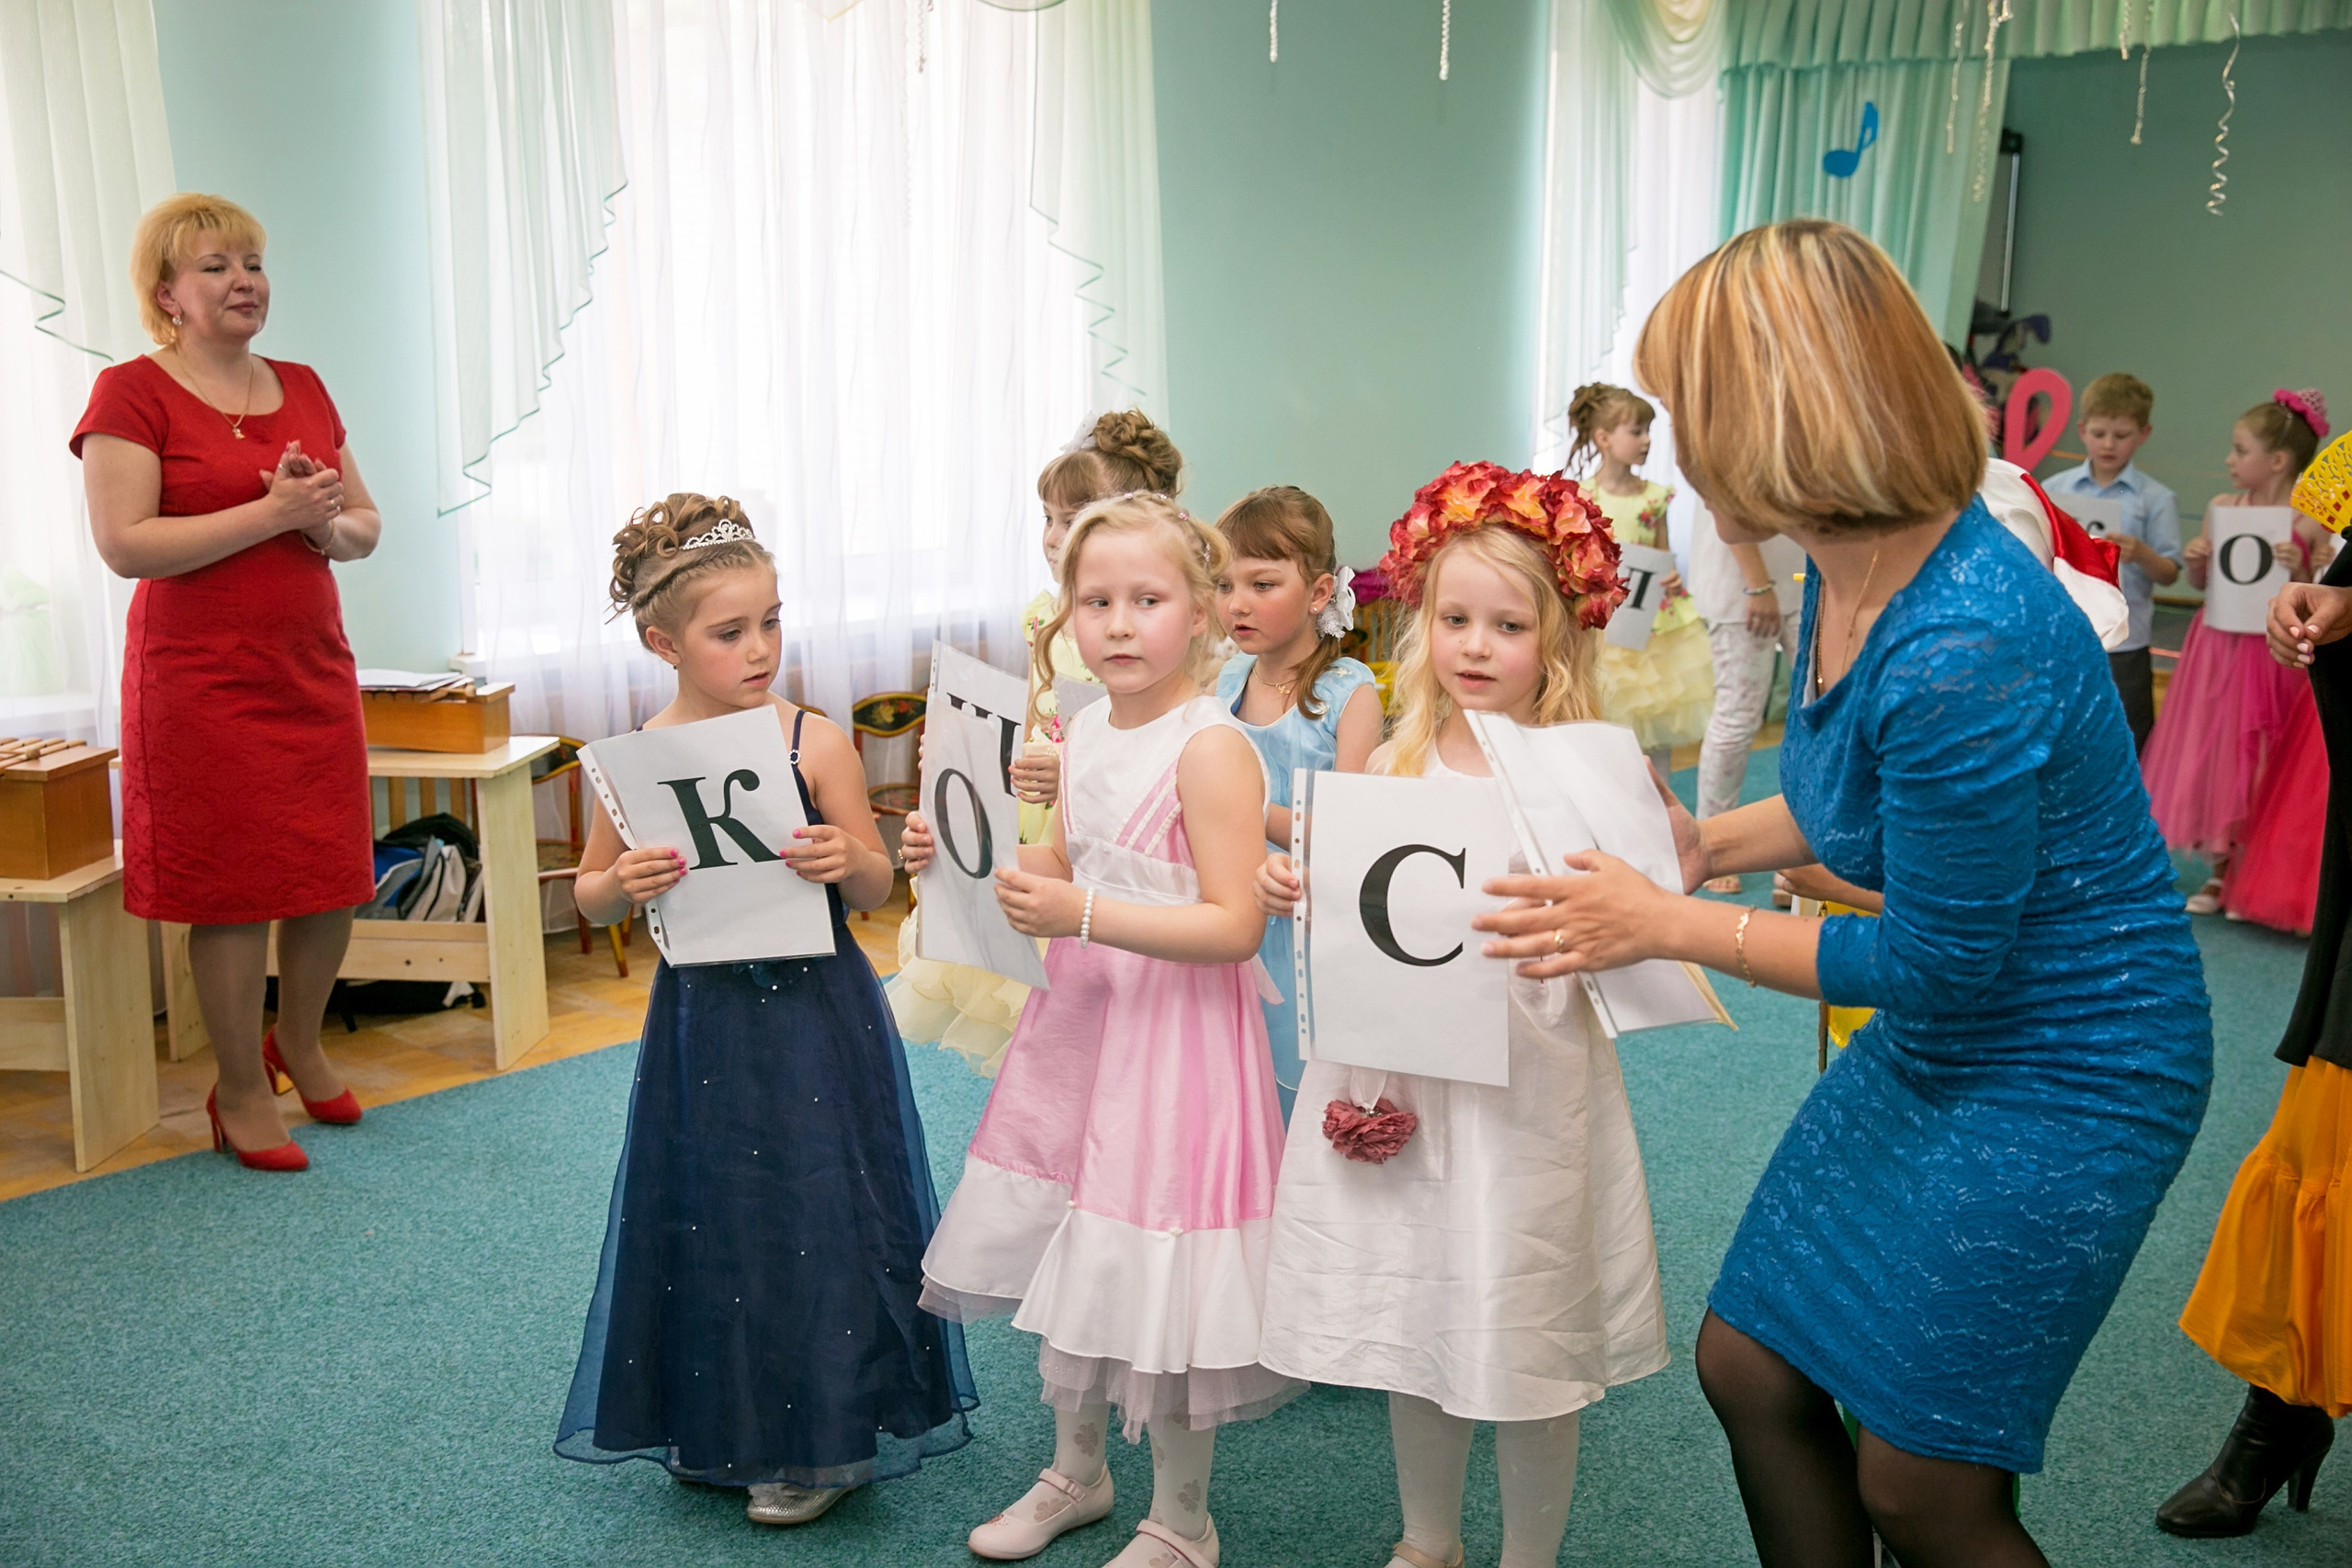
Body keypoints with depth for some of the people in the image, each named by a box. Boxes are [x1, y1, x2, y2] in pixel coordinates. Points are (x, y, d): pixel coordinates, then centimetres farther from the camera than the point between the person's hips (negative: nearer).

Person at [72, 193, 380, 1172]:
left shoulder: (303, 387, 12)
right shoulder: (131, 393, -6)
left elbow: (365, 526, 14)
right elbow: (125, 545, -16)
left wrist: (326, 522, -9)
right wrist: (272, 512, -19)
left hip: (315, 669, 6)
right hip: (202, 681, -5)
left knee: (333, 878, 9)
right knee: (232, 890, 1)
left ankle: (298, 1042, 35)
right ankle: (242, 1093, 18)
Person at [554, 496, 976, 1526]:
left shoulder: (817, 742, -9)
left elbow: (877, 887, -1)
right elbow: (590, 896, 7)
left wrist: (847, 862, -23)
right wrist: (623, 886, -15)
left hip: (816, 1019, -1)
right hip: (702, 1022, 2)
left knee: (815, 1217, 5)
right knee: (708, 1219, 13)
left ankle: (814, 1444, 26)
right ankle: (717, 1431, 36)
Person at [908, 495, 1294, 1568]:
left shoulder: (1210, 749, -19)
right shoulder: (1081, 734, 5)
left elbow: (1234, 924, -23)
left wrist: (1083, 914, -29)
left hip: (1176, 1038, -8)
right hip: (1078, 1019, 8)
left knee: (1159, 1279, 3)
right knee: (1067, 1262, 19)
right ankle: (1075, 1473, 43)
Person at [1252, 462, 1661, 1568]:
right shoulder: (1396, 763, 3)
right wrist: (1293, 889, -9)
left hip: (1525, 1089, -4)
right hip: (1396, 1078, 4)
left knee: (1525, 1348, 8)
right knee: (1412, 1323, 18)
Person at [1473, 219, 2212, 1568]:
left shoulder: (1962, 650, -33)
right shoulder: (1847, 568, -4)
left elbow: (1938, 966, -23)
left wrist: (1670, 926, -16)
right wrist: (1707, 845, 9)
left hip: (2064, 1076, -9)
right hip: (1938, 1045, 9)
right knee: (1750, 1366, 15)